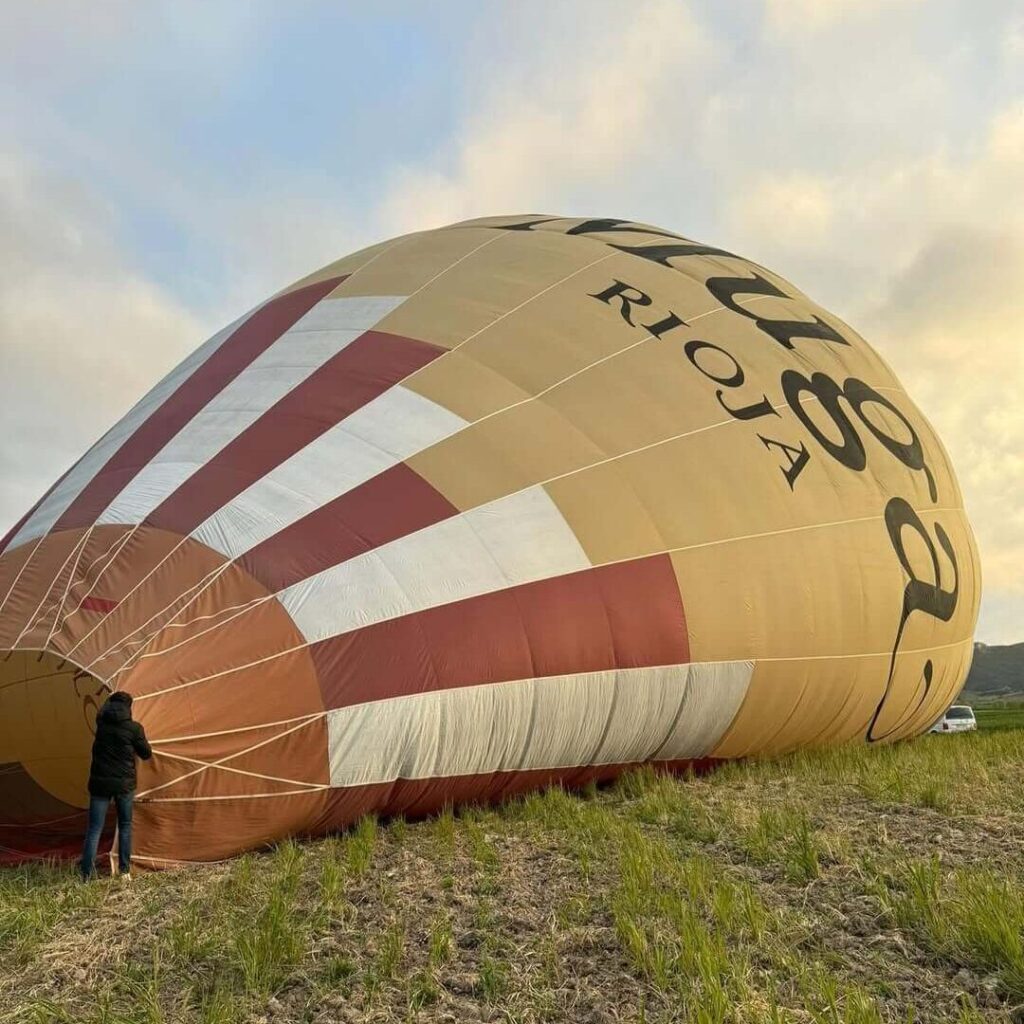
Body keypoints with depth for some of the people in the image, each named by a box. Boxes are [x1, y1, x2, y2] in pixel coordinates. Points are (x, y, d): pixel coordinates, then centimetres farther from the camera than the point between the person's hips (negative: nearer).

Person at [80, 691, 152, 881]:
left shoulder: (101, 722, 0)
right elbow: (146, 754, 3)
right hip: (124, 783, -1)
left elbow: (103, 710, 26)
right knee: (125, 826, 14)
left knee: (94, 828, 5)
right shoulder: (134, 728, -8)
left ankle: (86, 874, -2)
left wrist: (112, 698, 43)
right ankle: (125, 871, 16)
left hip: (100, 782, 2)